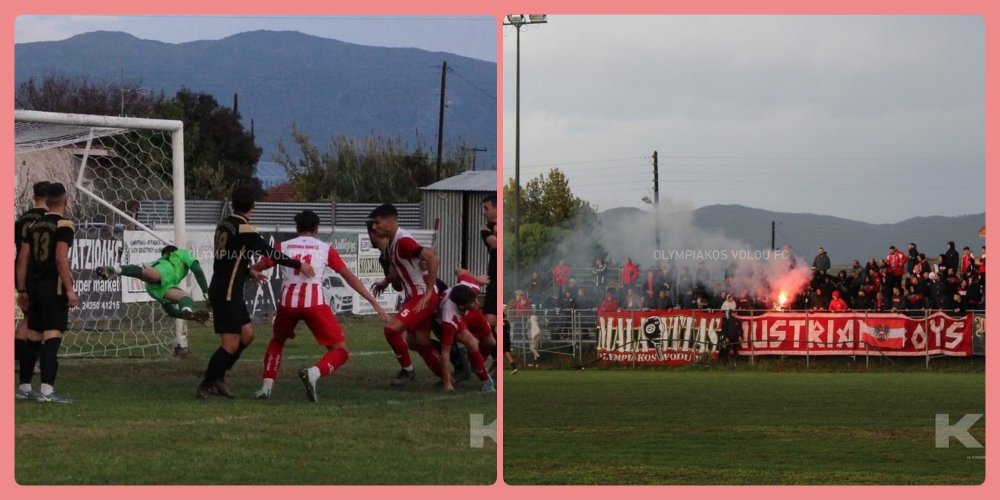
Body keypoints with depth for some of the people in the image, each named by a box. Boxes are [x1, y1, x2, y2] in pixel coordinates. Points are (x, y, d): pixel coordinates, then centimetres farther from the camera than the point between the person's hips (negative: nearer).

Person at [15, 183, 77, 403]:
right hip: (54, 288, -7)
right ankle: (47, 389, -19)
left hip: (34, 286, 7)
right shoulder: (63, 225, -9)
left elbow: (23, 259, 11)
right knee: (52, 337, -10)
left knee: (33, 337, 16)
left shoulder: (34, 225, 12)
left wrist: (22, 290, 17)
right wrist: (69, 290, -17)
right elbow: (61, 259, -18)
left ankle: (24, 386, 23)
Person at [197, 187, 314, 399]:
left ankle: (217, 377, 17)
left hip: (221, 289, 9)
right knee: (231, 344, -6)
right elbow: (270, 253, -16)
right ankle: (205, 387, -1)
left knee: (247, 334, 14)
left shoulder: (224, 225, 10)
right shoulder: (244, 229, -16)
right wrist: (299, 265, -7)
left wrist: (249, 271, 36)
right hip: (227, 293, -9)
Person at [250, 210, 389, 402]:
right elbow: (350, 278, 15)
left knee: (277, 341, 32)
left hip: (288, 302, 2)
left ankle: (267, 386, 16)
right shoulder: (325, 249, 15)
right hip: (315, 302, -2)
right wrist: (374, 302, 17)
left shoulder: (283, 247, 18)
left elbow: (253, 270, 16)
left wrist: (254, 273, 35)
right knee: (340, 351, 6)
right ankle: (314, 373, -24)